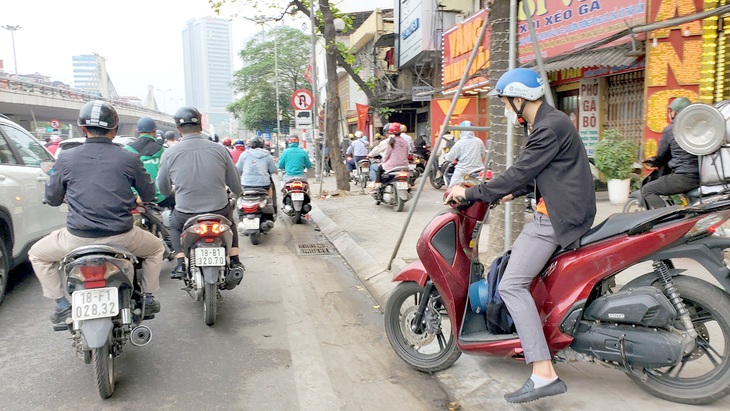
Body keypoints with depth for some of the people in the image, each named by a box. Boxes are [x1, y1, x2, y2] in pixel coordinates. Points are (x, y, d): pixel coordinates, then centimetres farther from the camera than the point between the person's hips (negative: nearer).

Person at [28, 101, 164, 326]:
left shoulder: (66, 159, -1)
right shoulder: (129, 158, -3)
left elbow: (52, 199, 9)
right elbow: (149, 194, 8)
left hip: (78, 238, 0)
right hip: (121, 237, 0)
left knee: (37, 255, 29)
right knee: (156, 247, 30)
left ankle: (63, 306, 24)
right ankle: (147, 298, 29)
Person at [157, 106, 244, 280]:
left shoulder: (170, 153, -7)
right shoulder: (219, 149, -7)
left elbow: (163, 189, 6)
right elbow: (235, 185, 3)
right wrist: (237, 193, 27)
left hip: (186, 215, 0)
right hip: (220, 211, 1)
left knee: (174, 226, 33)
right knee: (230, 223, 34)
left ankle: (181, 264, 16)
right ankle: (235, 262, 23)